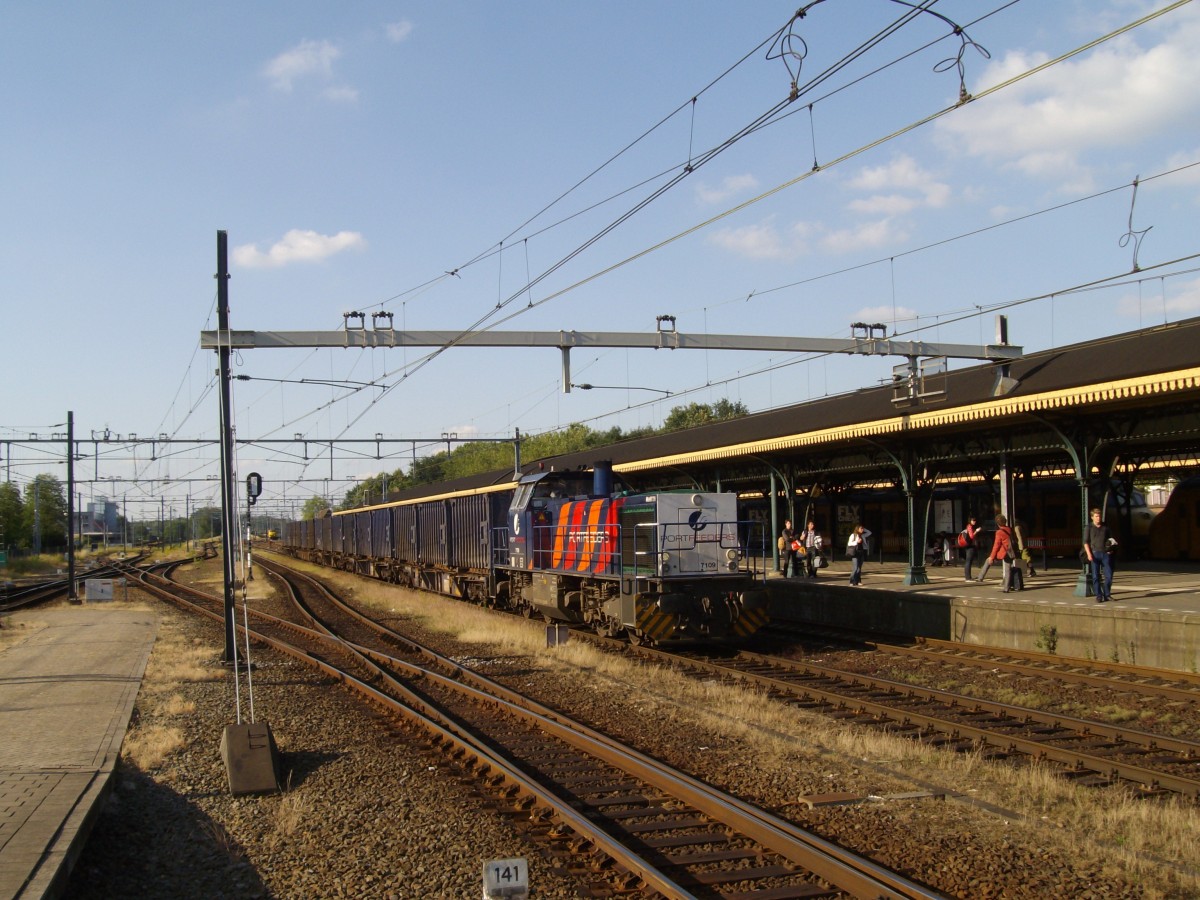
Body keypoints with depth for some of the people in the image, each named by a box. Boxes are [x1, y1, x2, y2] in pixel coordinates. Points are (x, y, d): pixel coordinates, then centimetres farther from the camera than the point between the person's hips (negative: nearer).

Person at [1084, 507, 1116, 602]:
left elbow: (1111, 539, 20)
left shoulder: (1105, 527, 10)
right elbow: (1086, 542, -1)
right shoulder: (1089, 527, 2)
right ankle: (1098, 596, 4)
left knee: (1109, 575, -1)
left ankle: (1107, 595, 12)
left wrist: (1111, 548, 1)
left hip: (1105, 554, 2)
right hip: (1094, 554, -2)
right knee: (1095, 576, -1)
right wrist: (1089, 554, -12)